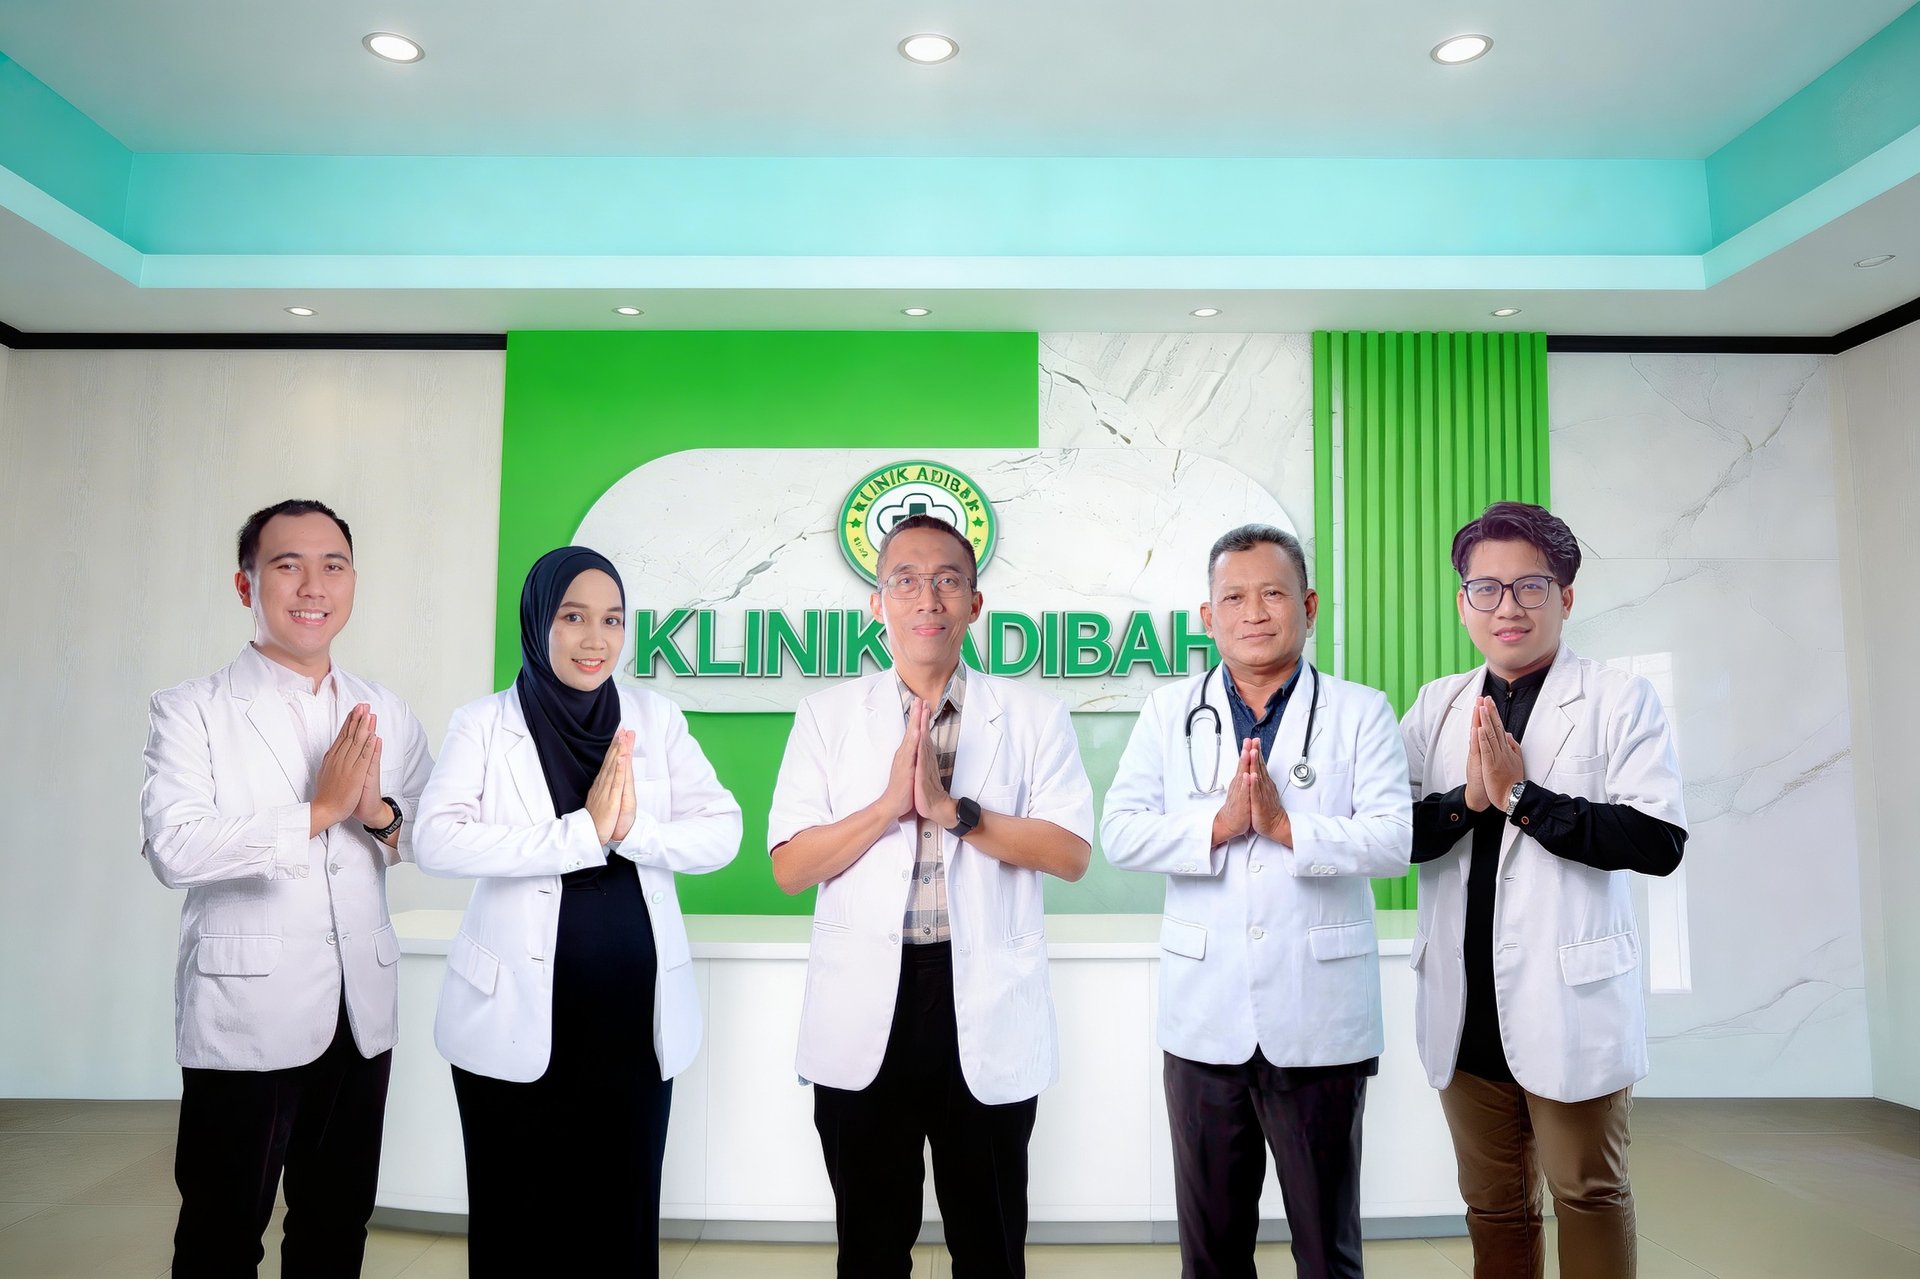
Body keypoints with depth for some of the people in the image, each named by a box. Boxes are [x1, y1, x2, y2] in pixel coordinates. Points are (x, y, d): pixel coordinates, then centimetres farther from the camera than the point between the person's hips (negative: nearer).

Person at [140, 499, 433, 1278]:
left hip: (362, 1014, 4)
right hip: (245, 1018, -4)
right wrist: (319, 810, -20)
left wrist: (379, 813, -13)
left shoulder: (387, 716, 8)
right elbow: (173, 848, -20)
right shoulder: (190, 712, -6)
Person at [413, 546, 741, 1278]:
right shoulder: (484, 724, -1)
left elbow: (722, 833, -3)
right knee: (519, 1218, 11)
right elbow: (434, 840, -16)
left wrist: (632, 829, -20)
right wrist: (581, 833, -23)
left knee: (621, 1216, 13)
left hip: (635, 1013, 2)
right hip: (517, 1016, -2)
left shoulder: (656, 719, 5)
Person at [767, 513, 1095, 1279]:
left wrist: (953, 810, -18)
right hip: (863, 1016, 1)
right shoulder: (828, 717, 5)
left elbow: (1072, 854, -8)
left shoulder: (1034, 717, 2)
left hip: (987, 1015, 0)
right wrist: (890, 803, -15)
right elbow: (789, 866, -2)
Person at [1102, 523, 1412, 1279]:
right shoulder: (1168, 713, 6)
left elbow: (1394, 840, -10)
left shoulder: (1360, 713, 1)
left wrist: (1288, 827, -21)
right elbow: (1120, 832, -5)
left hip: (1318, 1017, -1)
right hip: (1205, 1017, 2)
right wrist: (1218, 825, -18)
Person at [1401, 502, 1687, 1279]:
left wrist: (1522, 797, -20)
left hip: (1571, 1010, -3)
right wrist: (1467, 800, -16)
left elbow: (1660, 841, -16)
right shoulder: (1437, 706, 7)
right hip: (1465, 1014, 4)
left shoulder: (1620, 701, -4)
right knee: (1493, 1207, 17)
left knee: (1588, 1199, 11)